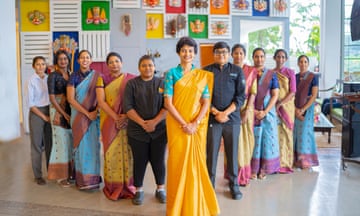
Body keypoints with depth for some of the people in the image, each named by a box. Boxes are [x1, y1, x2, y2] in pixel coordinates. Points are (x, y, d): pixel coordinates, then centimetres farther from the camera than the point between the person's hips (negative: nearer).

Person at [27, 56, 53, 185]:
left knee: (50, 143, 11)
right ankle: (38, 175, 14)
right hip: (36, 113, -4)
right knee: (37, 145, 3)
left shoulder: (49, 78, 3)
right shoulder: (31, 80, -8)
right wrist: (44, 116, -10)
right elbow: (30, 103, -9)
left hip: (49, 111, 4)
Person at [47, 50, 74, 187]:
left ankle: (70, 172, 20)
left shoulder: (71, 75, 10)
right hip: (58, 111, -5)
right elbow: (52, 97, -9)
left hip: (71, 111, 5)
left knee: (71, 141, 8)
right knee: (61, 142, -2)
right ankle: (60, 175, 7)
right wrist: (64, 114, -13)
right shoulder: (53, 76, -5)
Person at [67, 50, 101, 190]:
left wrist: (95, 112, -16)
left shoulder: (96, 76, 3)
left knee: (93, 144, 3)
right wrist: (87, 113, -14)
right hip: (78, 116, -1)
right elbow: (70, 99, -7)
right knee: (81, 145, 2)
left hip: (94, 115, 1)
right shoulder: (74, 76, 0)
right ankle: (82, 179, 11)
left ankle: (93, 178, 13)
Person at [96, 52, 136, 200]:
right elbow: (101, 101, -2)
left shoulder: (131, 79, 5)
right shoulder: (103, 79, 7)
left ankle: (128, 185, 12)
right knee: (111, 152, 2)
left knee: (128, 151, 1)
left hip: (128, 121, 0)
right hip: (109, 121, 0)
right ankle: (113, 187, 12)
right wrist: (115, 117, -13)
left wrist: (127, 116, -15)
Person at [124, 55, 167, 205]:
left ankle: (160, 189, 22)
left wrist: (154, 122, -14)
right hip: (137, 131, 0)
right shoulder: (132, 84, 3)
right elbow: (127, 107, -4)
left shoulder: (162, 83, 5)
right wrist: (142, 123, -13)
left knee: (158, 160, 6)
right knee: (139, 161, 5)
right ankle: (138, 190, 20)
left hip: (159, 130, 1)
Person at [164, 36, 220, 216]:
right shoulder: (172, 73, 0)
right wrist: (184, 124, -13)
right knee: (178, 162, 3)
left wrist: (195, 123, -11)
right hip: (177, 125, -2)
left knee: (196, 162, 7)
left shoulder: (202, 76, 7)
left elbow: (206, 102, 3)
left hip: (197, 125, 2)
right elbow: (168, 102, -6)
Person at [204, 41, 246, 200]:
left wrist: (226, 112, -11)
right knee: (211, 153, 3)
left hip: (232, 118, 1)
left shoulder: (237, 71, 6)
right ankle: (209, 184, 15)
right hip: (212, 119, 0)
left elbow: (241, 96, 0)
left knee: (232, 152, 6)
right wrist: (216, 113, -10)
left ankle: (234, 185, 19)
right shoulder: (206, 71, 5)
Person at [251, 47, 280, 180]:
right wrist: (252, 110, -12)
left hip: (268, 112, 1)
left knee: (267, 139, 2)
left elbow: (275, 95, 2)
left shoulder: (271, 75, 6)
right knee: (252, 140, 0)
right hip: (251, 113, -1)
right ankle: (253, 170, 7)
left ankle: (263, 169, 12)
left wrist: (265, 111, -10)